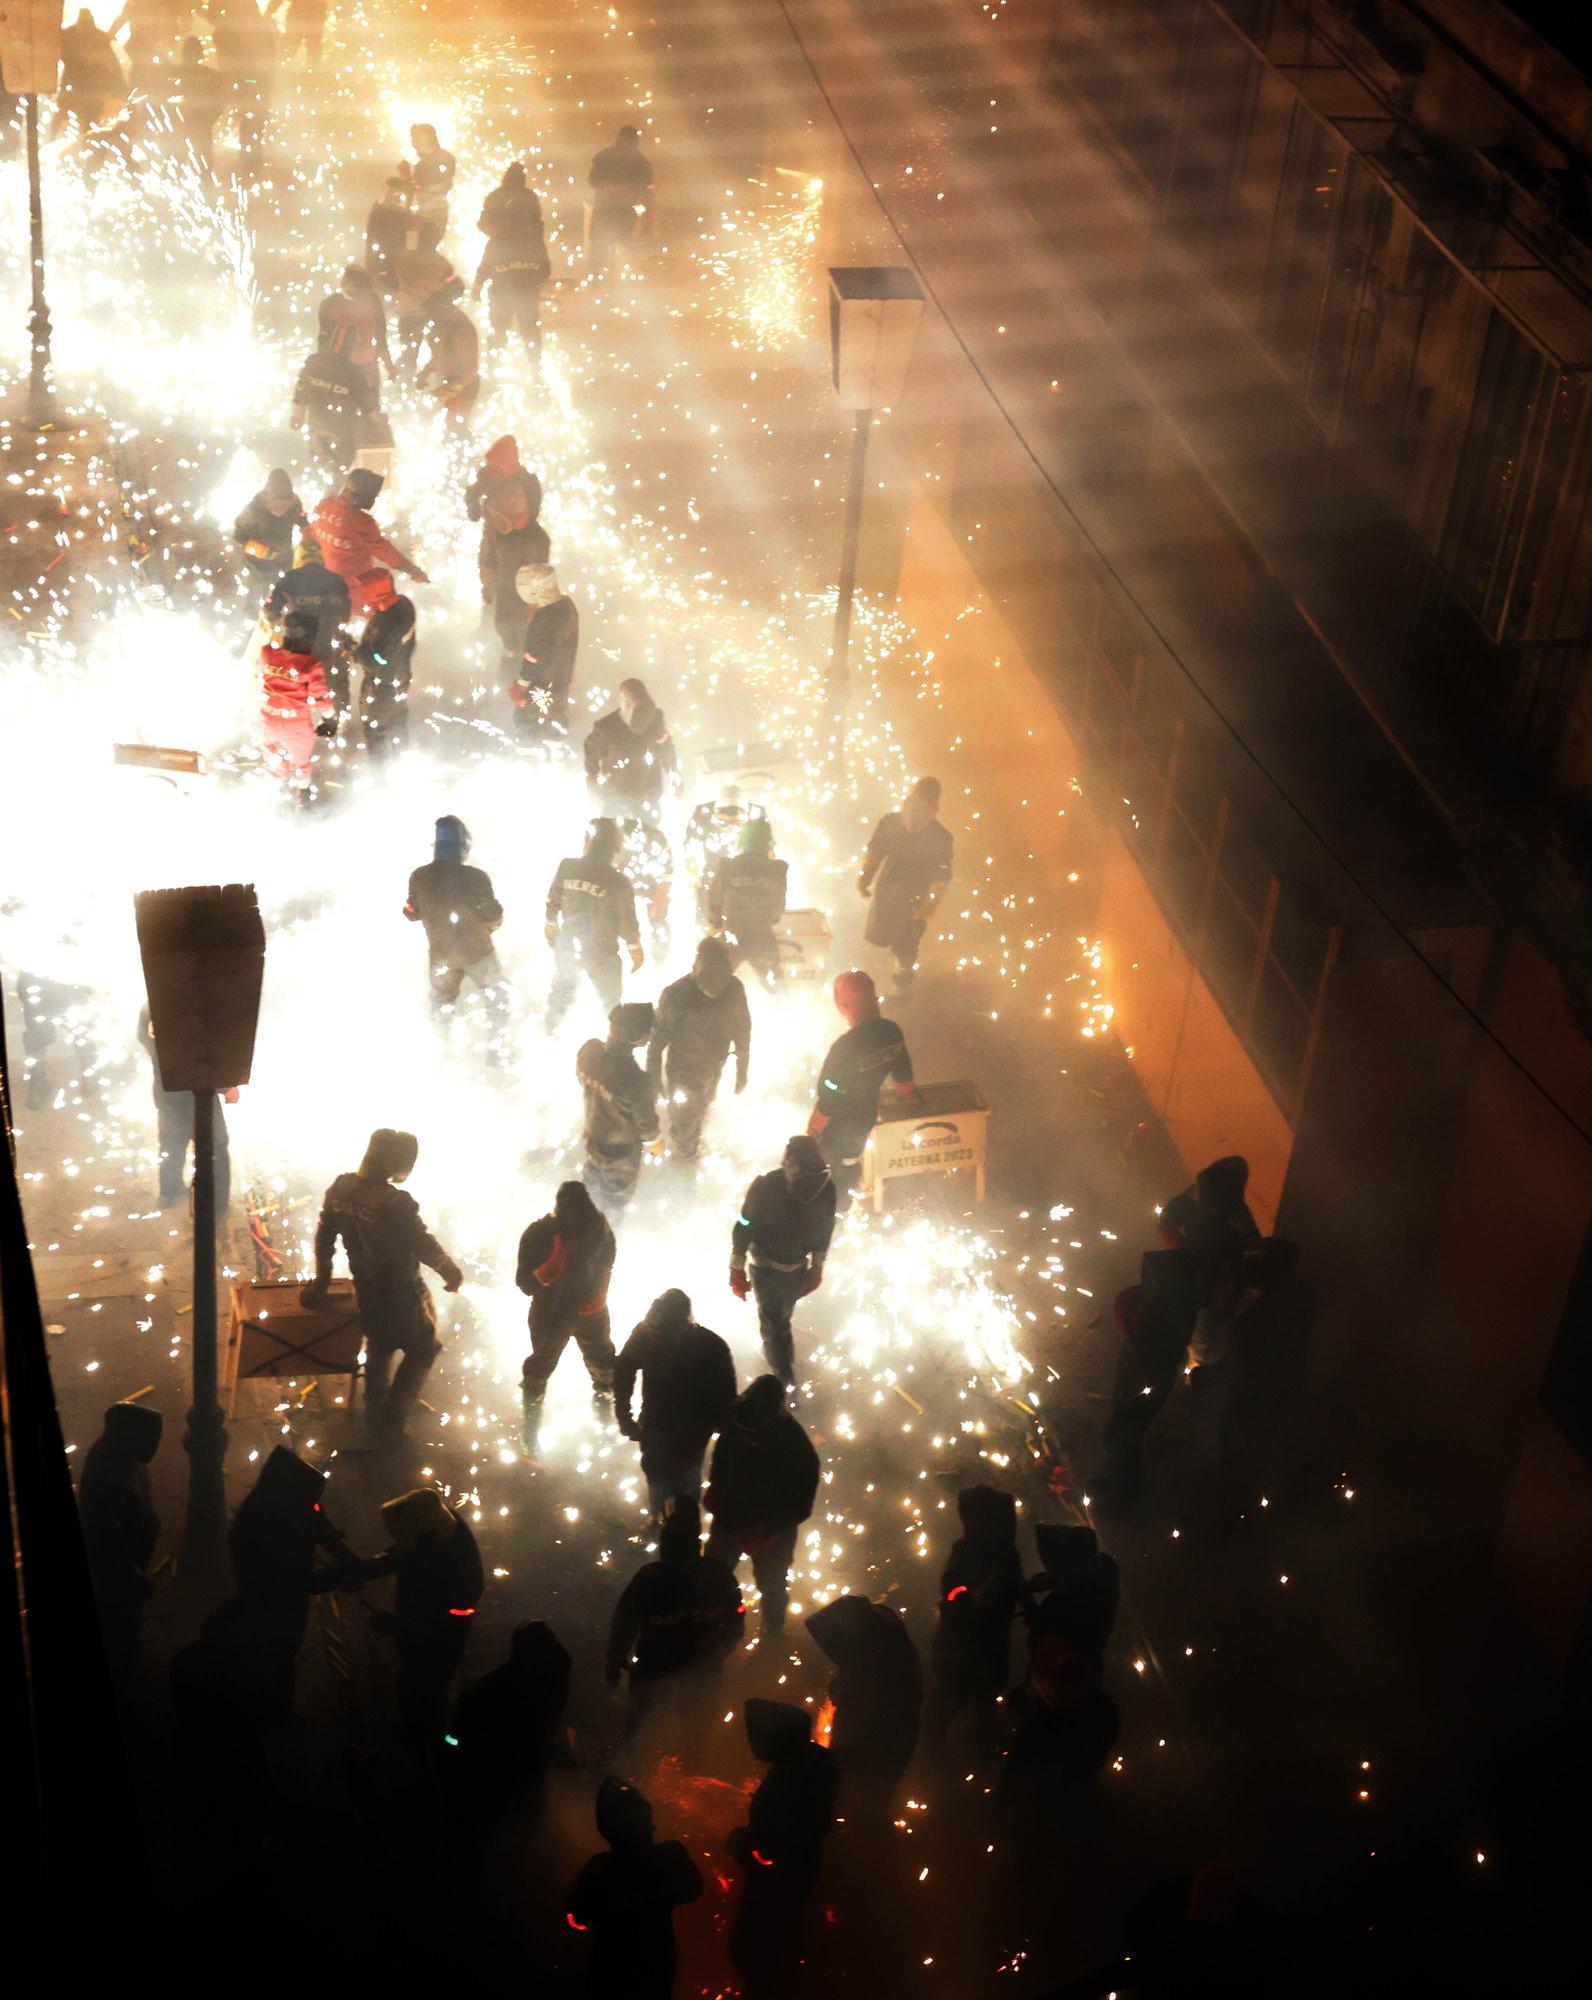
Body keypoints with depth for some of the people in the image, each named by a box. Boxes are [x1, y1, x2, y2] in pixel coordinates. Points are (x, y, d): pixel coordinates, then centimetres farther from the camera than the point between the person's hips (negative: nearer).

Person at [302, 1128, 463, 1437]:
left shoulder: (340, 1188, -11)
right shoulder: (395, 1203, -32)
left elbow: (324, 1237, 0)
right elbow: (423, 1244, -21)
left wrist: (321, 1282, 13)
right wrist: (451, 1272, -2)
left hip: (366, 1289, 7)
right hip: (401, 1293, -7)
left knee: (379, 1347, 29)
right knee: (422, 1350, 16)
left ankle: (375, 1412, 41)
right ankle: (392, 1415, 17)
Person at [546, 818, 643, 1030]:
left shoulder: (566, 867, -15)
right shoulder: (617, 882, -24)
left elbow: (553, 900, 0)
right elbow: (627, 921, -14)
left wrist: (551, 924, 20)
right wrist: (635, 949, 4)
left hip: (567, 945, 4)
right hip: (602, 953, -4)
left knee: (561, 991, 29)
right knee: (611, 1001, 20)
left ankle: (549, 1033, 46)